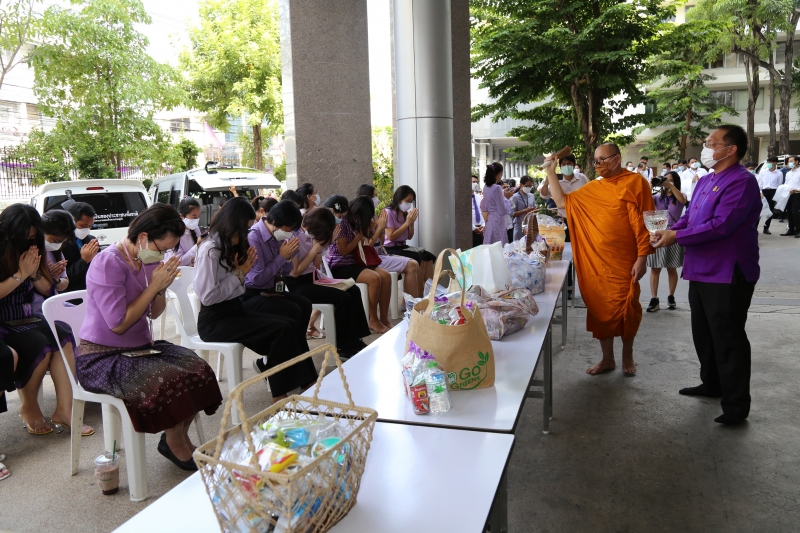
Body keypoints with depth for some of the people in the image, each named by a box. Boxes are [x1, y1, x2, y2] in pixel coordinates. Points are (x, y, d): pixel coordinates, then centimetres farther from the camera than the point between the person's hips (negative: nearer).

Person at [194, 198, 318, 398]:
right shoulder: (210, 250, -16)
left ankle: (306, 381, -1)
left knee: (291, 325, -9)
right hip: (215, 321, -9)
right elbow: (207, 296, -23)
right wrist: (239, 273, -14)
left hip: (234, 309, 9)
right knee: (281, 330, -21)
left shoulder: (230, 246, 12)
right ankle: (280, 395, -10)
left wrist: (245, 268, -5)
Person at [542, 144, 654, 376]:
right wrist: (551, 172, 10)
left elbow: (643, 222, -9)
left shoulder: (635, 183, -5)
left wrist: (642, 257, -13)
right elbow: (562, 201, 16)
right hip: (595, 262, 5)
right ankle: (607, 358, 24)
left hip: (624, 262, -5)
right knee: (600, 309, 10)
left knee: (626, 309, 6)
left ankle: (627, 355, 28)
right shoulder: (592, 189, 10)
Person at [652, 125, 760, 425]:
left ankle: (736, 405, 8)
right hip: (701, 271, 10)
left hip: (727, 275, -10)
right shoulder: (705, 182, 14)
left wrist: (677, 237, -19)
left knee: (727, 340, -3)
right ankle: (712, 384, 36)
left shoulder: (741, 182, -17)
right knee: (703, 334, 19)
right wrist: (667, 231, -3)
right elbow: (689, 218, 17)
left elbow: (720, 226, -25)